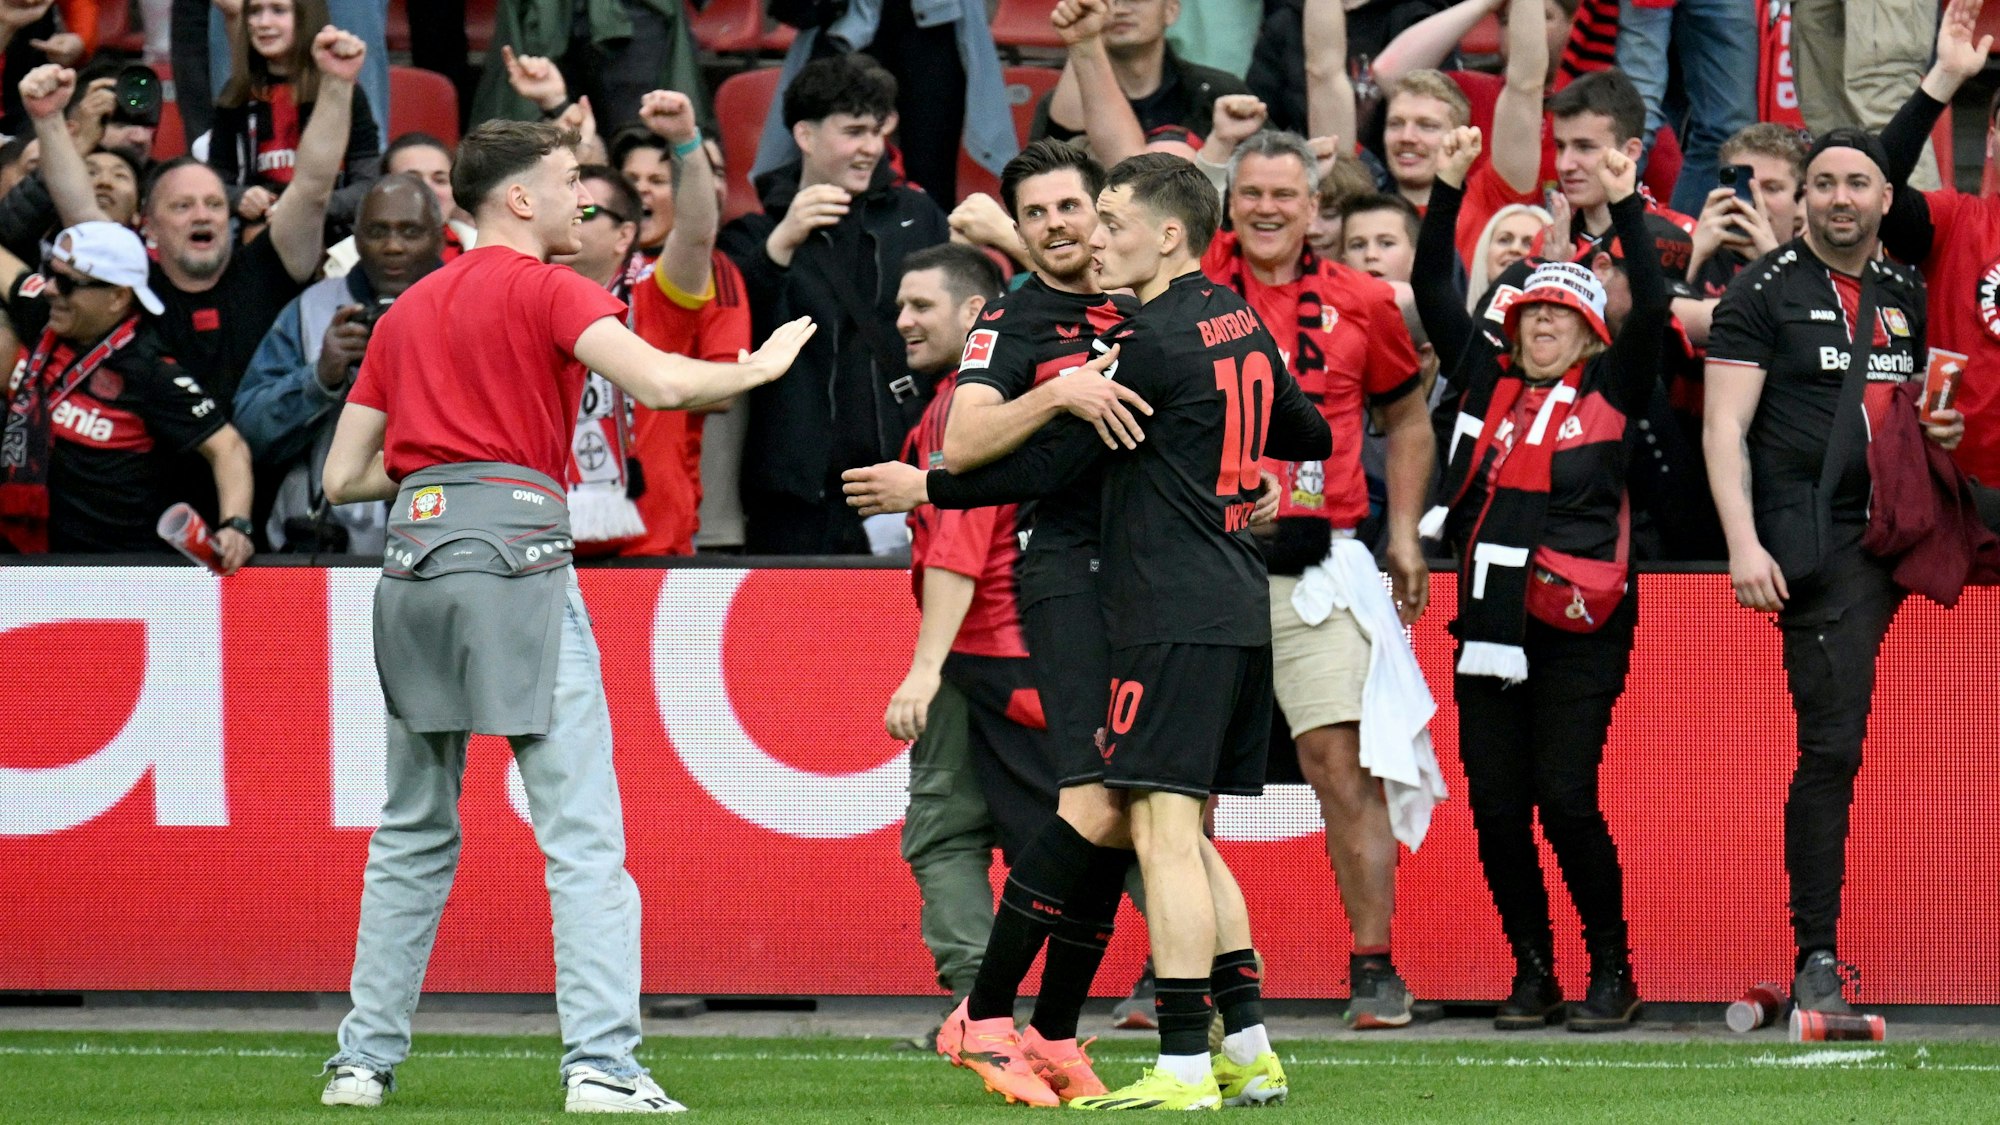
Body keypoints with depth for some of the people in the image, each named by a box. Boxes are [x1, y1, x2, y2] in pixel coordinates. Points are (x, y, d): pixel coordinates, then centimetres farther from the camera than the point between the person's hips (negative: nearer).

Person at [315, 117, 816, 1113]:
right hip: (512, 549, -6)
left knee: (414, 835, 15)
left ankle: (364, 1058, 14)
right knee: (582, 833, -6)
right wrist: (760, 367, 4)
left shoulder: (408, 311, 20)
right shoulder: (542, 287, 0)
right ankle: (601, 1062, -15)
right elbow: (657, 382, -14)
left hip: (413, 552, 6)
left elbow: (343, 477, 19)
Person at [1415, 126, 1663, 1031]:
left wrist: (1626, 208, -9)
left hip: (1579, 627, -4)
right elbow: (1432, 290, 12)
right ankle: (1533, 973, 13)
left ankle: (1612, 973, 2)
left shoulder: (1610, 390, 6)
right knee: (1495, 804, 1)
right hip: (1489, 624, 4)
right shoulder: (1487, 380, 13)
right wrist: (1447, 190, 6)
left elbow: (1653, 306, -4)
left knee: (1564, 796, -10)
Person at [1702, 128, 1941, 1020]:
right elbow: (1725, 425, -4)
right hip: (1820, 543, -7)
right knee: (1832, 746, -12)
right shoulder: (1767, 292, 2)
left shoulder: (1908, 298, 18)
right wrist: (1744, 542, -15)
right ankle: (1816, 956, -13)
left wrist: (1946, 430, 8)